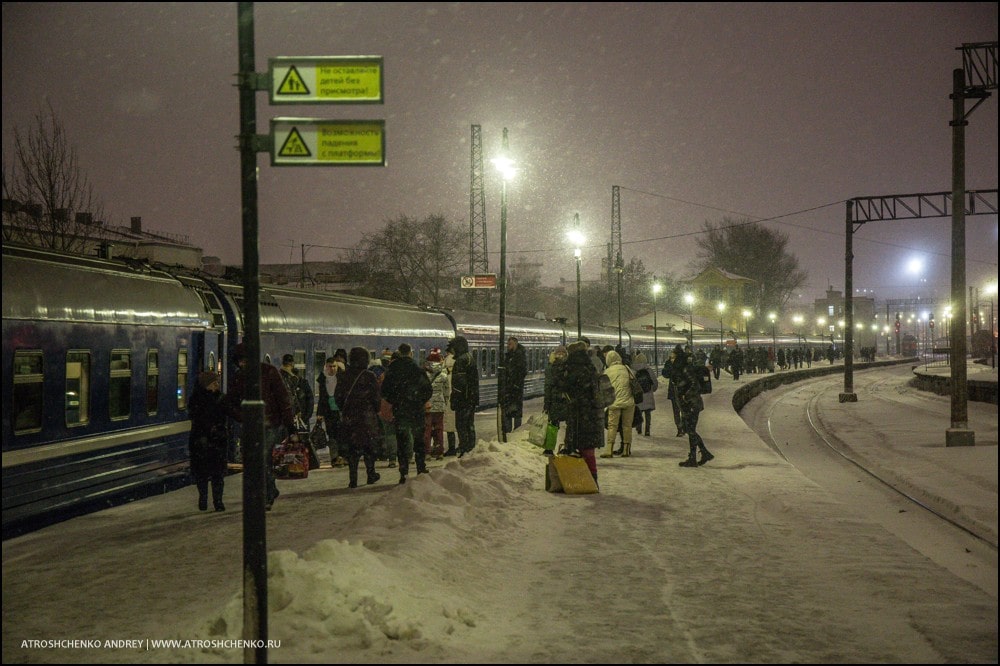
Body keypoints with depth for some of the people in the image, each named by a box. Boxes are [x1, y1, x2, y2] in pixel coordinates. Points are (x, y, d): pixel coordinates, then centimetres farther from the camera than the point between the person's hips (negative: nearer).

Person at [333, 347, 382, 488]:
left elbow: (337, 396, 5)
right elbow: (376, 397, -7)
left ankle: (353, 479, 0)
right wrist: (376, 410, 8)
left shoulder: (345, 376, 2)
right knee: (368, 446, 11)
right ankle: (371, 474, 18)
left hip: (348, 417, 3)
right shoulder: (369, 377, -8)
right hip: (367, 417, -2)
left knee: (351, 448, 5)